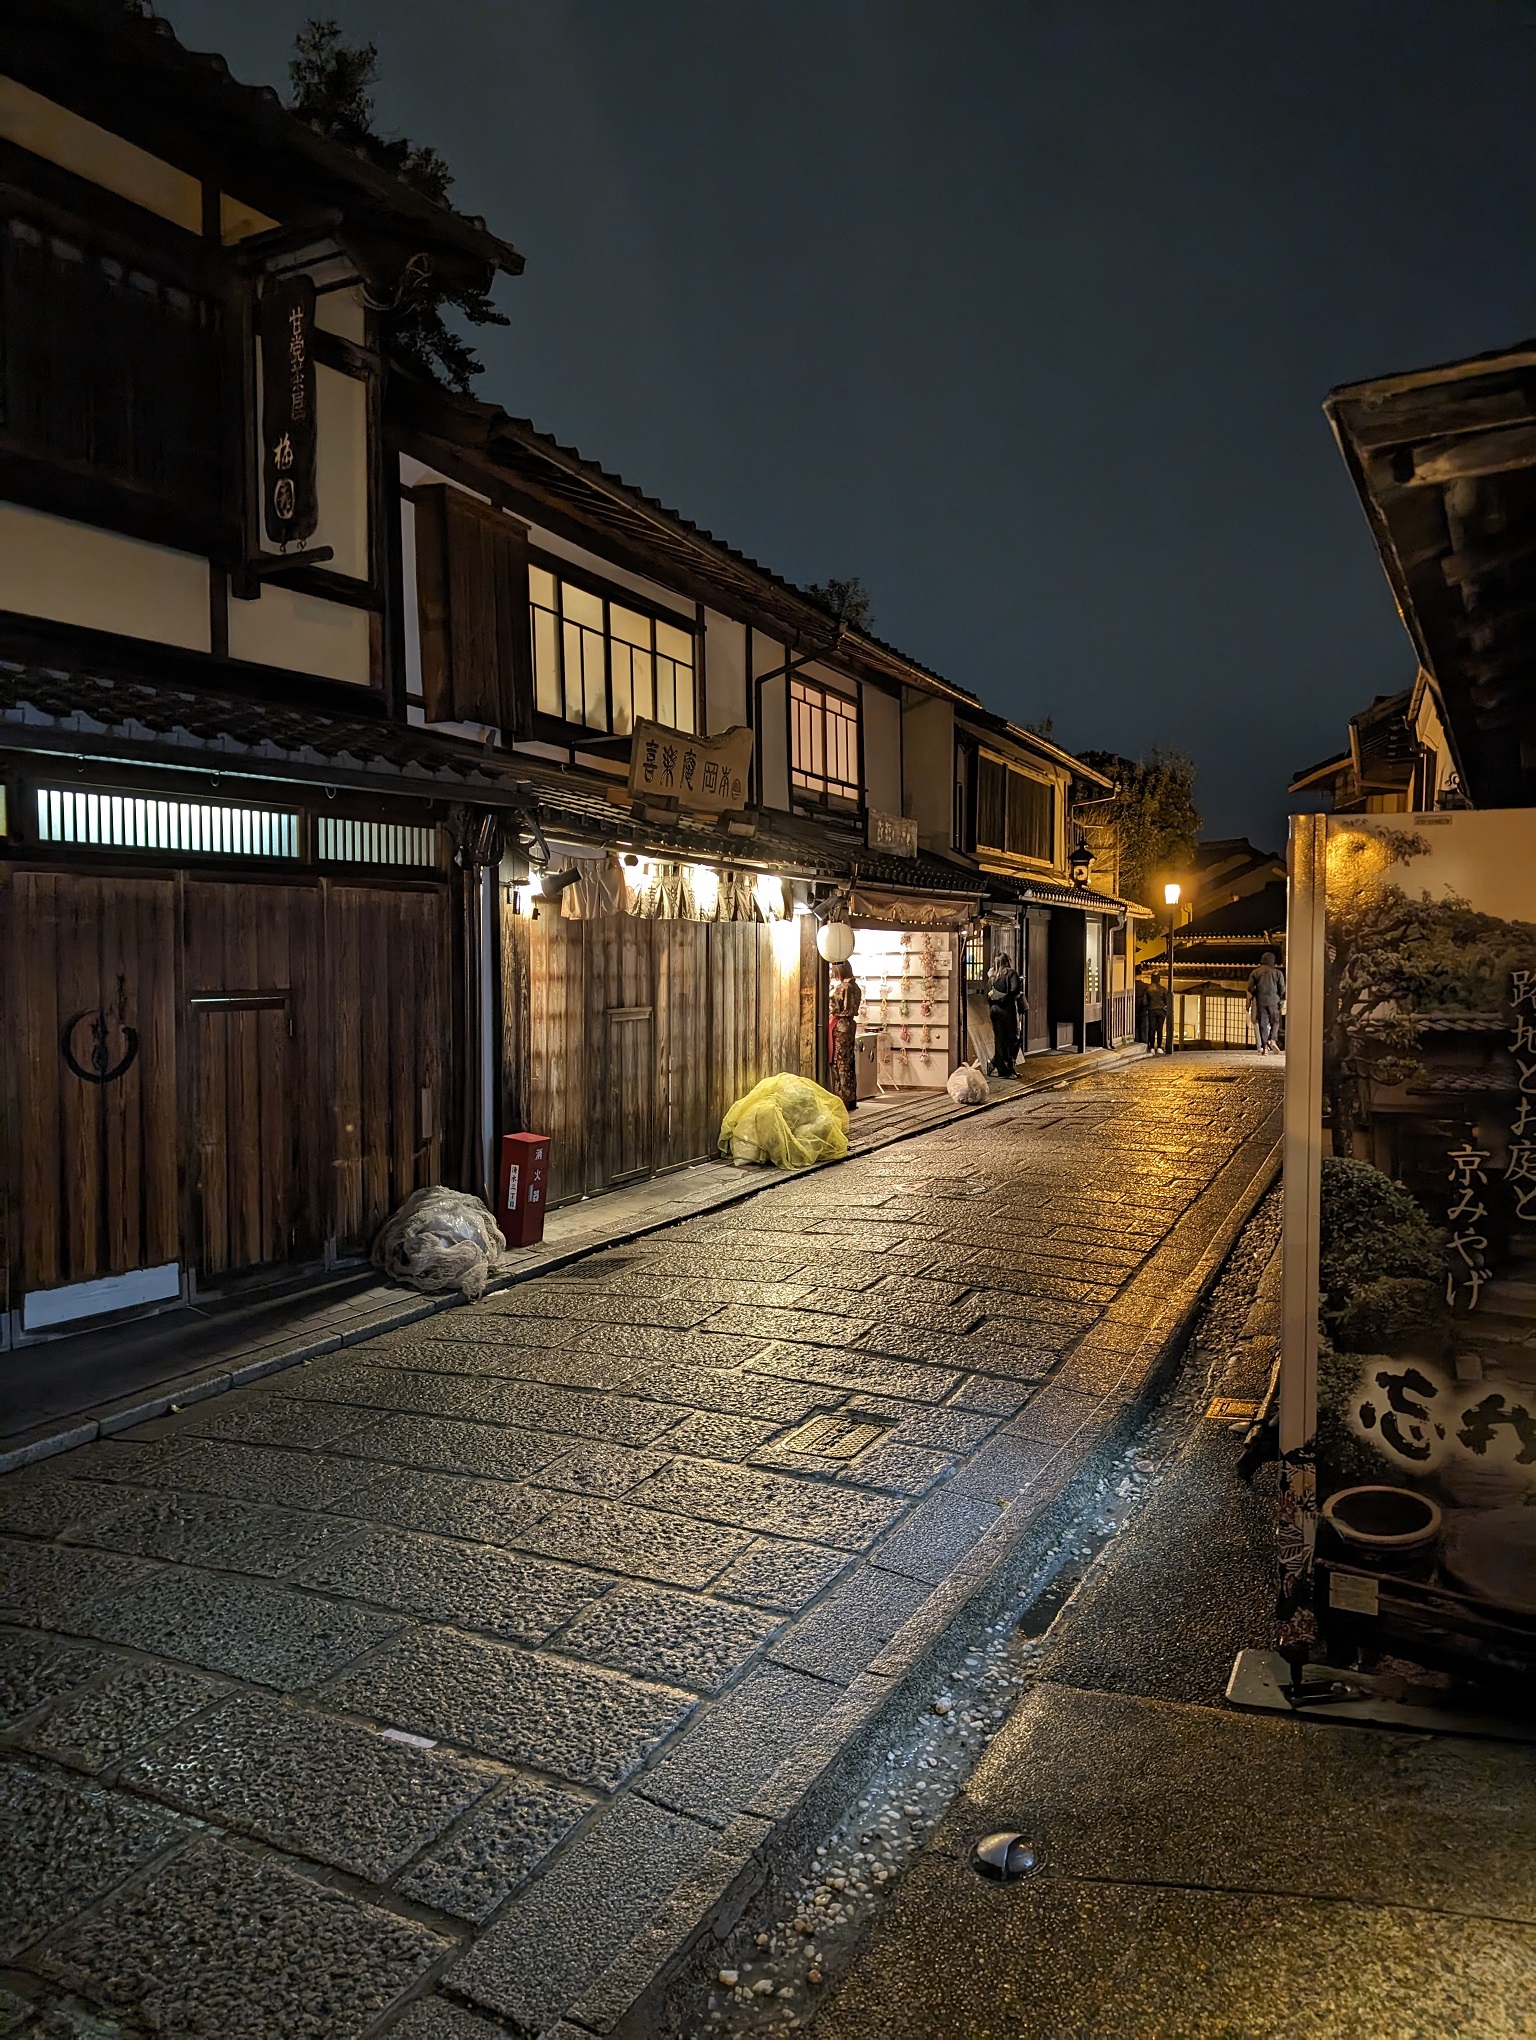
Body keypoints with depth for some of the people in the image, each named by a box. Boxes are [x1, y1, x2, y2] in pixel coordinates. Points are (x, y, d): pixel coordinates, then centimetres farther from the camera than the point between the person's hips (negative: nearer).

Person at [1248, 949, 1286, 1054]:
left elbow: (1250, 988, 4)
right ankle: (1273, 1041, -9)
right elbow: (1282, 989, 2)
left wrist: (1249, 1005, 7)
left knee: (1262, 1024, 2)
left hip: (1260, 1002, 1)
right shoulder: (1277, 973, 4)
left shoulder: (1255, 973, 7)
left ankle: (1264, 1047, -3)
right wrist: (1282, 1002, 10)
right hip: (1273, 1001, -1)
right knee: (1275, 1022, 13)